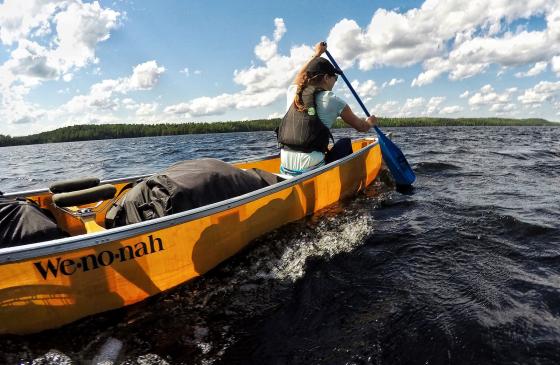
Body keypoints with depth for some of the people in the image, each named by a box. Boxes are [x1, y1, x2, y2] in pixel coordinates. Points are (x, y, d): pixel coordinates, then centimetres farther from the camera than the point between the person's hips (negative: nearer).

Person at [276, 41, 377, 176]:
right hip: (311, 170, -5)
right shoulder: (332, 101, -3)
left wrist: (317, 54, 48)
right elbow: (361, 127, 12)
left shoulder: (293, 92, 8)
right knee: (345, 143, 22)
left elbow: (300, 75, 35)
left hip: (285, 169, 5)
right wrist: (370, 122, 34)